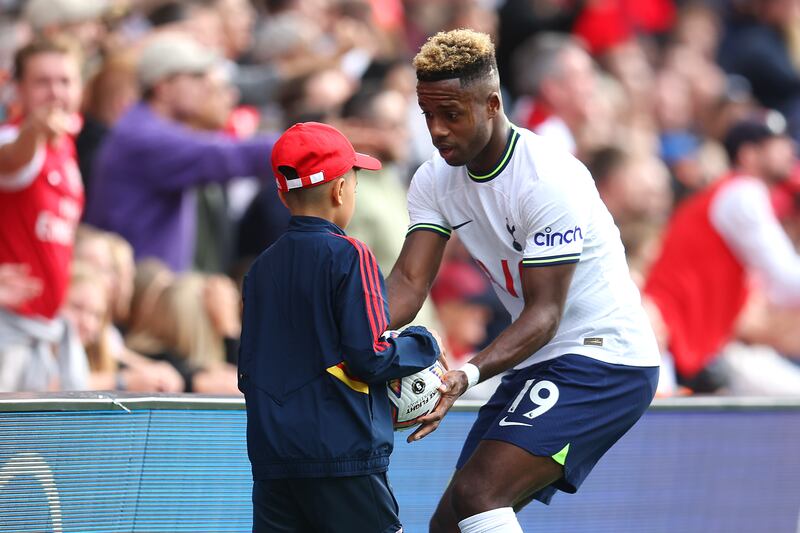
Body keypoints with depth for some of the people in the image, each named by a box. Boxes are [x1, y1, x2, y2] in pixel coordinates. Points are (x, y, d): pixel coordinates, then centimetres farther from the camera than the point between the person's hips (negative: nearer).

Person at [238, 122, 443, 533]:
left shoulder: (261, 267, 11)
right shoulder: (348, 256, -9)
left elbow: (248, 372, 15)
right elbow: (371, 358, -13)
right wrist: (423, 344, 4)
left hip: (271, 459, 6)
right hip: (344, 453, -6)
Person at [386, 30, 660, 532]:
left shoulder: (549, 180, -22)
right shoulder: (436, 179, 2)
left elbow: (545, 312, -25)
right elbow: (409, 280, -7)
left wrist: (468, 375, -40)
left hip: (602, 360, -9)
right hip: (537, 367, 9)